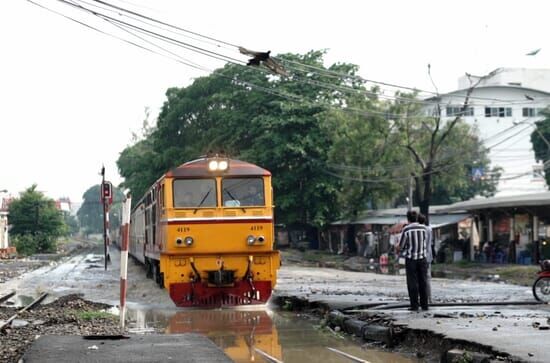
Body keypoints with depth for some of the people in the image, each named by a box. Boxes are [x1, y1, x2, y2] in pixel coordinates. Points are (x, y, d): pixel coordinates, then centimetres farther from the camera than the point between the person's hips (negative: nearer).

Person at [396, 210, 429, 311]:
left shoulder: (406, 230, -10)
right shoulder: (424, 228, 1)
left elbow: (401, 246, -4)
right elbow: (426, 244, 12)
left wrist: (398, 249, 19)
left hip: (411, 259, -3)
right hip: (422, 258, 3)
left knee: (412, 283, 2)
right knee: (423, 282, 8)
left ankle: (414, 305, 0)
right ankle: (424, 305, 8)